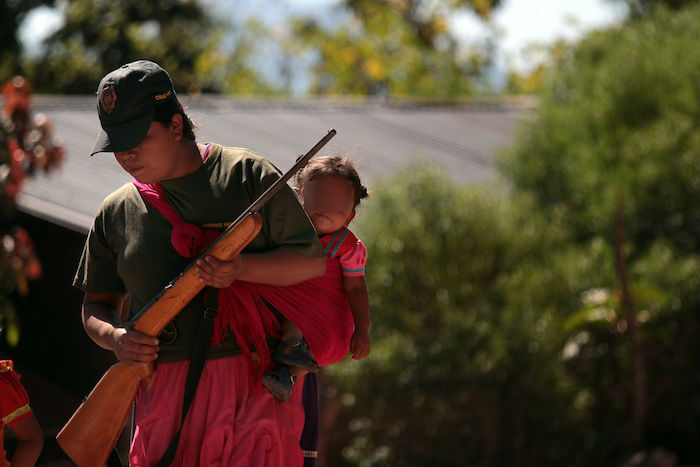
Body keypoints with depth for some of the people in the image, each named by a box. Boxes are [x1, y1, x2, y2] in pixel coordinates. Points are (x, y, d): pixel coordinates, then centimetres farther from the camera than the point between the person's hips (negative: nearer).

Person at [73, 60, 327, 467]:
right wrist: (114, 337, -5)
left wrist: (241, 268, -14)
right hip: (162, 395, 3)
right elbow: (97, 306, 19)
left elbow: (313, 261, 3)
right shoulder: (117, 212, 13)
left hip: (252, 384, -3)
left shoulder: (246, 174, 3)